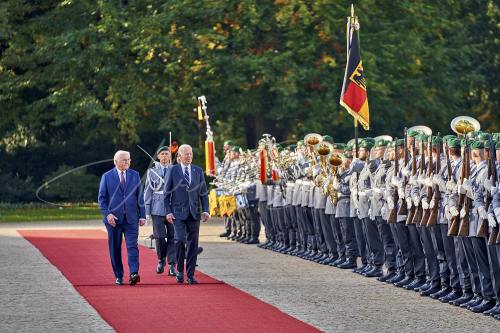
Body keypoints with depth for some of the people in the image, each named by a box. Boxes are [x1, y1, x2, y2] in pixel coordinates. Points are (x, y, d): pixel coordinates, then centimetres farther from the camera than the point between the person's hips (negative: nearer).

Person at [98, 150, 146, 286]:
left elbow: (140, 196, 9)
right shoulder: (107, 177, 3)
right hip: (114, 218, 0)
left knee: (132, 245, -12)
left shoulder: (135, 175, 9)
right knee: (115, 248, 4)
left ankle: (134, 274, -21)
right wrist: (107, 214, -11)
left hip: (131, 218, 0)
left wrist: (142, 215, 3)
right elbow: (101, 198, 2)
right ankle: (118, 276, 12)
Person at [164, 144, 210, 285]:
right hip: (178, 212, -3)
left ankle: (190, 275, 7)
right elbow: (167, 193, 2)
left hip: (194, 213, 3)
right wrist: (168, 211, -6)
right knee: (180, 240, -17)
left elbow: (203, 193, 12)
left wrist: (206, 210, 1)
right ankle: (180, 270, 1)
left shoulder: (198, 171, 10)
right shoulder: (173, 170, 1)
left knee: (193, 244, 2)